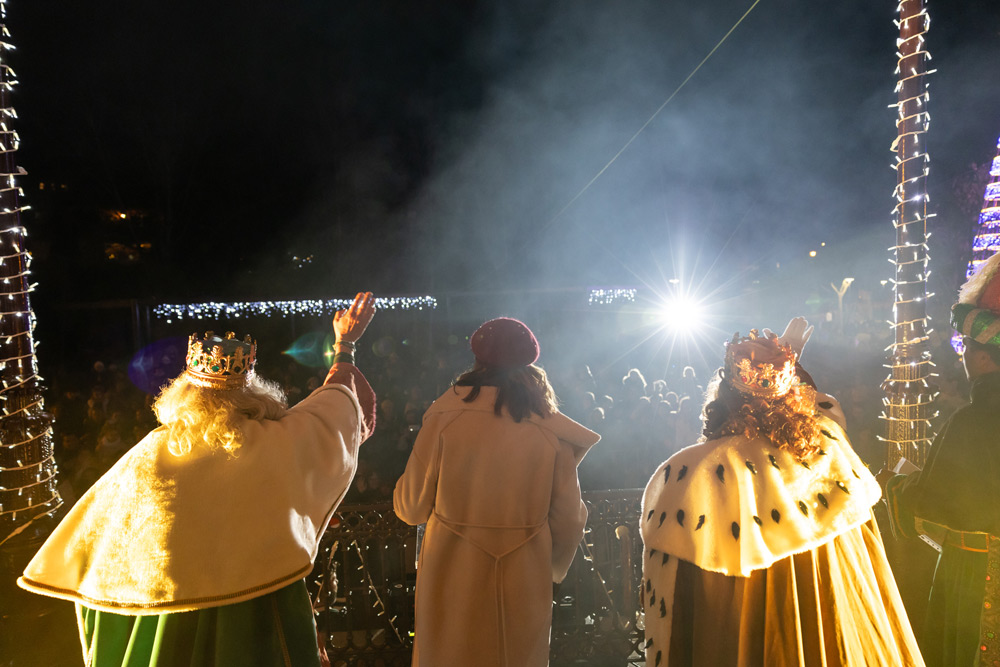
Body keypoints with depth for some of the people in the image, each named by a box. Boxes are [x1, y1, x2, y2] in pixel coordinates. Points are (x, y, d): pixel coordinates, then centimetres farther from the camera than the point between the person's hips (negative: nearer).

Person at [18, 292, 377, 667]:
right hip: (260, 620, -1)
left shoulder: (146, 457, -10)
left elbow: (84, 548, -1)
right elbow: (340, 396, 3)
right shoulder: (279, 445, -15)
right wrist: (345, 344, 18)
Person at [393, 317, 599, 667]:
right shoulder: (553, 432, -8)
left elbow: (411, 507, -6)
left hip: (452, 588, -1)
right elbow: (568, 521, -3)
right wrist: (554, 566, 17)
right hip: (523, 588, 1)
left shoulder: (444, 418, -12)